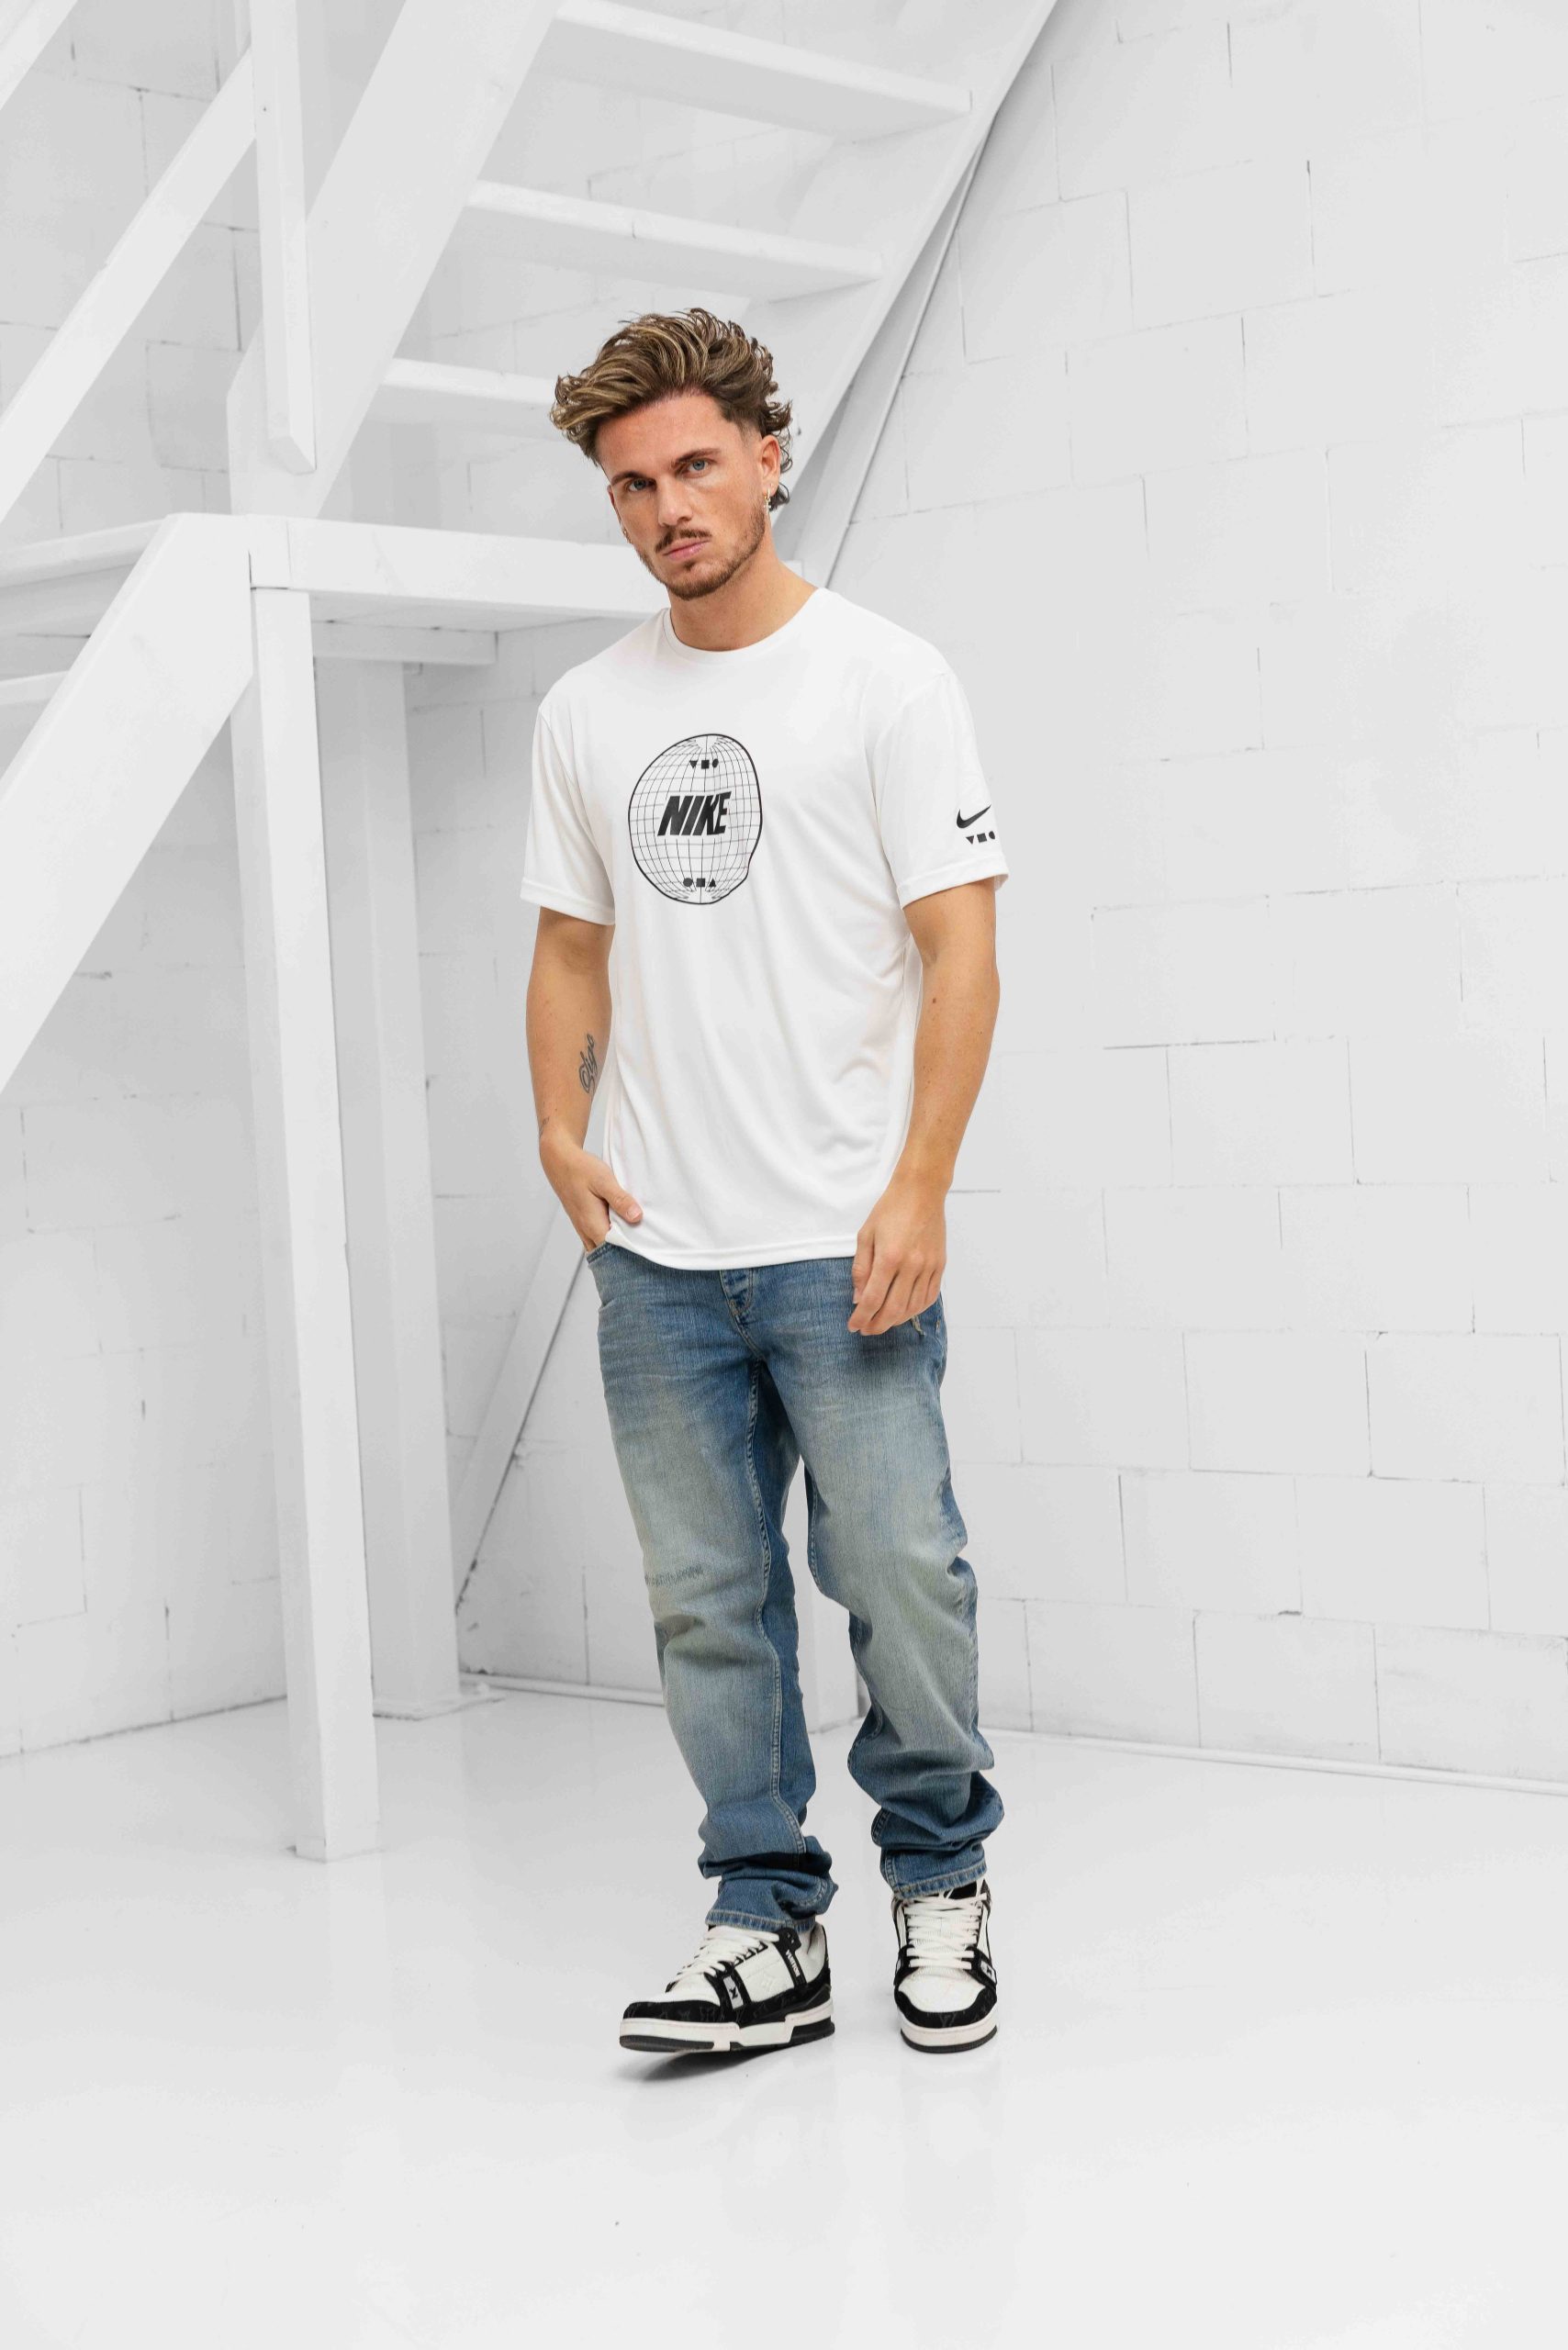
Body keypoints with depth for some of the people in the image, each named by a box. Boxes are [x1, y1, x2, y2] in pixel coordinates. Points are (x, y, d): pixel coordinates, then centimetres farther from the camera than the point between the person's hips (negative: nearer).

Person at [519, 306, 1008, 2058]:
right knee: (707, 1603, 7)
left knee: (899, 1580, -3)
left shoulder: (886, 679, -1)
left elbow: (959, 945, -6)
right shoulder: (584, 713, 12)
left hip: (842, 1245, -4)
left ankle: (941, 1879, 20)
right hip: (657, 1256, 4)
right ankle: (768, 1928, 18)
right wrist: (561, 1133, 2)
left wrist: (920, 1187, -15)